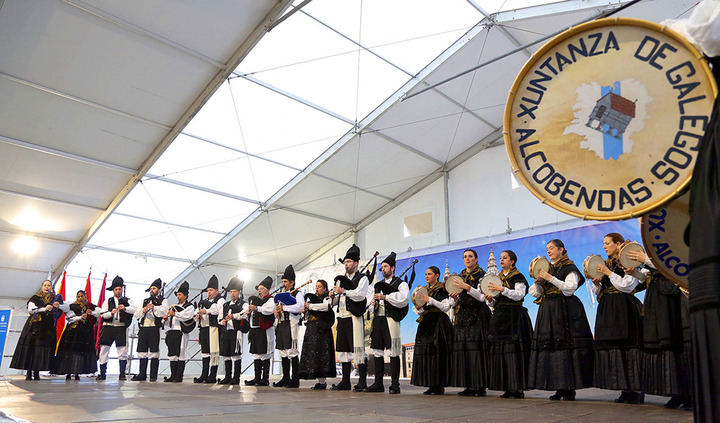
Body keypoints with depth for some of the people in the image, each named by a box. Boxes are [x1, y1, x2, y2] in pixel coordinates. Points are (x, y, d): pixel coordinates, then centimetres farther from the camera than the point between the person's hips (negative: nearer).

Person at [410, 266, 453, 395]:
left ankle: (440, 385, -3)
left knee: (438, 353, -8)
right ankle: (431, 385, 6)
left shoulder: (443, 289, 0)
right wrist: (418, 308, -6)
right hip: (426, 324, 6)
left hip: (439, 323, -6)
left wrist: (430, 300, -17)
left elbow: (445, 307, -10)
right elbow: (420, 310, 16)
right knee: (425, 353, 1)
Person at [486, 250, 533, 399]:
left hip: (514, 318, -7)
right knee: (499, 350, 3)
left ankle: (518, 388, -5)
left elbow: (519, 295, -15)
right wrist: (490, 300, 0)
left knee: (514, 351, -10)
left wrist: (502, 289, -23)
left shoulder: (518, 277, 0)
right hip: (499, 317, 7)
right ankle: (508, 388, 8)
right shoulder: (497, 278, 18)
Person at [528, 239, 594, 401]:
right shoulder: (546, 268, 19)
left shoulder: (569, 267, 2)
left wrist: (550, 278, -17)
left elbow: (570, 288, -13)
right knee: (548, 344, 0)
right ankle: (559, 387, 7)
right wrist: (537, 283, -3)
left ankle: (570, 388, -4)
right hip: (548, 311, 6)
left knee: (566, 344, -10)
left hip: (565, 311, -6)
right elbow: (535, 293, 17)